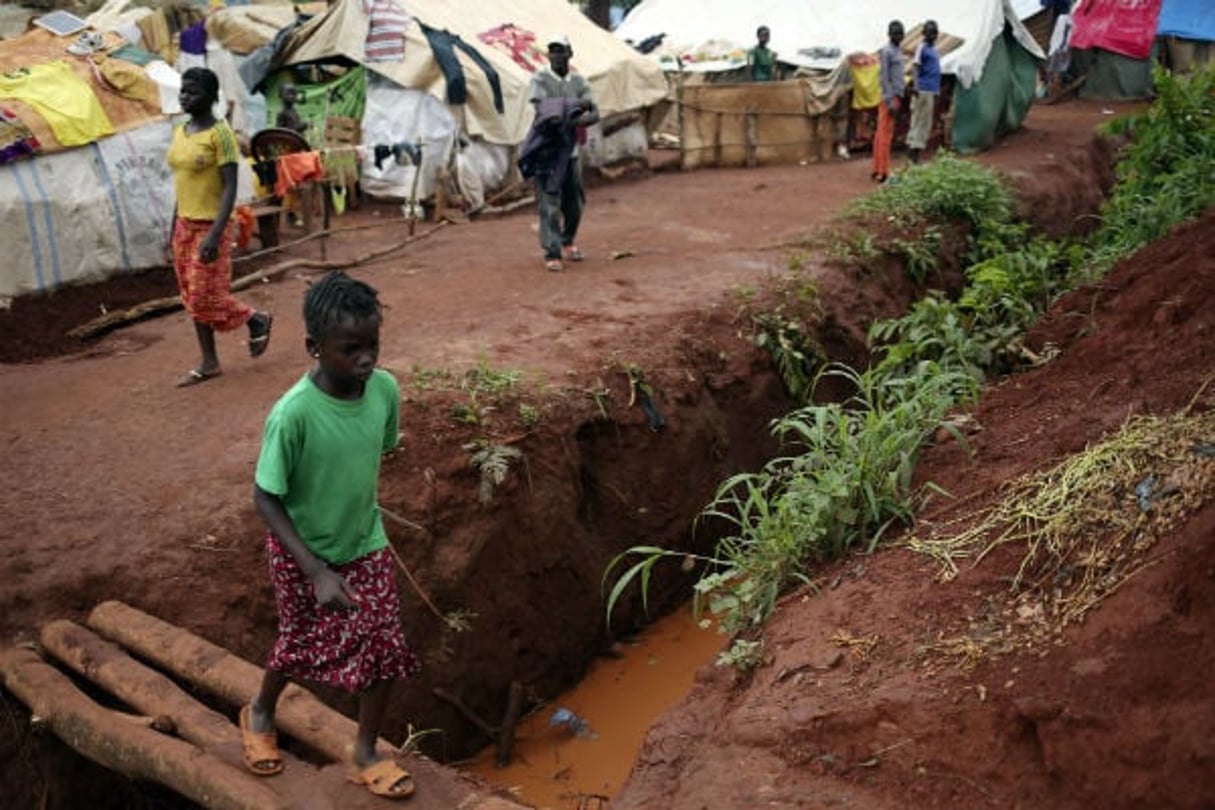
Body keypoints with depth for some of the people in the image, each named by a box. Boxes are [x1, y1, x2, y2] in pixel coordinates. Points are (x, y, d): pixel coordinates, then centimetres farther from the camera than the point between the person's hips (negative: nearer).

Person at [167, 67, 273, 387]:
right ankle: (209, 363, 18)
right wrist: (174, 227, 15)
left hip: (209, 226, -8)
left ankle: (257, 320, 21)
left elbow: (230, 188, -18)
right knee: (193, 297, 9)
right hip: (184, 225, 8)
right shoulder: (180, 131, 8)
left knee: (207, 296, -4)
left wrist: (215, 234, -25)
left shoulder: (220, 133, -15)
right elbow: (182, 182, 15)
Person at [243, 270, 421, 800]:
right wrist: (317, 572, -27)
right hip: (302, 552, -3)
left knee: (385, 646, 3)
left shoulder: (385, 389, -18)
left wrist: (358, 514, 12)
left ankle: (366, 751, 28)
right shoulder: (293, 413, -32)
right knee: (302, 644, 17)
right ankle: (261, 712, 50)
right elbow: (265, 498, -23)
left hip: (366, 545, 4)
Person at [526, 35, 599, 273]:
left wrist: (577, 121, -25)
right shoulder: (540, 79, -6)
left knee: (575, 203, 11)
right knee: (549, 203, -6)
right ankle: (551, 253, -2)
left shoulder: (578, 81, 6)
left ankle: (567, 243, 33)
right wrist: (576, 105, -17)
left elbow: (594, 114, -4)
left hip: (570, 150, 4)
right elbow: (542, 110, -20)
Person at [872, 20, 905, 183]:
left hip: (895, 97, 9)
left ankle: (877, 170, 12)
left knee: (881, 133, 9)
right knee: (886, 134, -8)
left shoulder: (898, 51, 17)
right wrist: (890, 101, -21)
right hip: (889, 98, -9)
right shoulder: (886, 51, -11)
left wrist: (898, 98, 17)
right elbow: (883, 78, -17)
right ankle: (883, 172, -9)